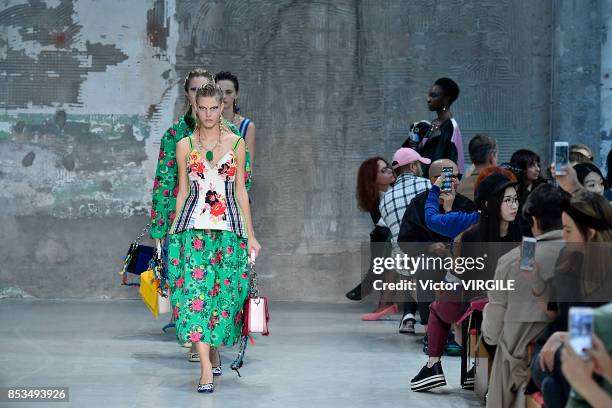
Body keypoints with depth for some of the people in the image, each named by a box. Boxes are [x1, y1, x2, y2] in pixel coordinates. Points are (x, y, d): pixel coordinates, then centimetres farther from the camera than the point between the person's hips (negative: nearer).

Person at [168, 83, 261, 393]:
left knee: (223, 293, 2)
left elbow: (240, 192, 8)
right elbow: (182, 193, 11)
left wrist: (250, 235, 7)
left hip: (229, 227, 1)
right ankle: (206, 369, -17)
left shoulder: (236, 143, 6)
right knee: (194, 290, -13)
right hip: (193, 226, -1)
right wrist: (174, 231, 10)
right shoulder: (185, 146, 6)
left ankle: (213, 353, 22)